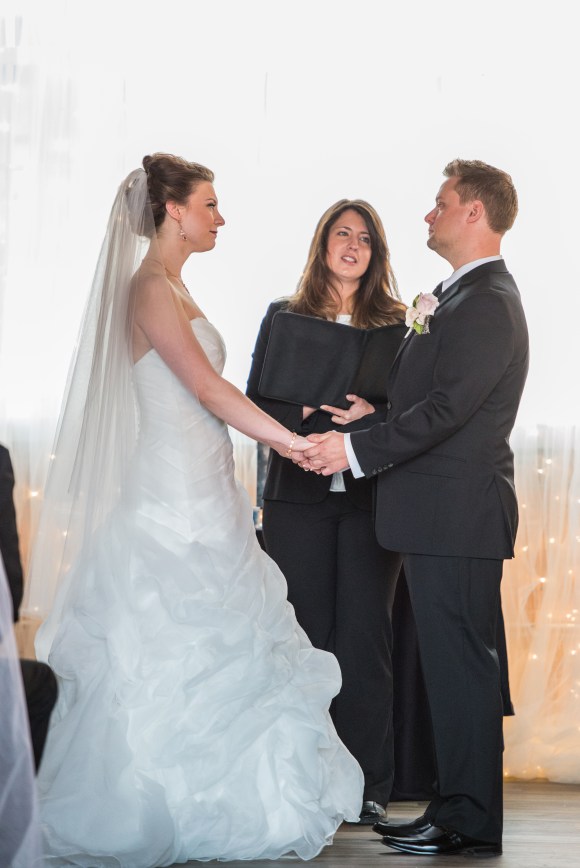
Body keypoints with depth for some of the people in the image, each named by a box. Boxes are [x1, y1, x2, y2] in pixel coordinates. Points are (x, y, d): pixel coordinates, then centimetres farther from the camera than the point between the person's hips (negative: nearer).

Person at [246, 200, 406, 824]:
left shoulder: (395, 322, 9)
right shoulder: (283, 316, 11)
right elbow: (257, 403, 6)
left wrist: (371, 413, -15)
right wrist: (309, 409, -12)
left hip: (371, 495, 0)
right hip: (299, 496, 1)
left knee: (364, 638, -3)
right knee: (306, 637, 0)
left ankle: (368, 784, 2)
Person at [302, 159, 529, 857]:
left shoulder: (487, 302, -14)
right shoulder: (462, 297, 20)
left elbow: (448, 406, -21)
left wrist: (357, 449, -19)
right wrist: (368, 418, 9)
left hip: (457, 512, -10)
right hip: (443, 512, 10)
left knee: (460, 660, -6)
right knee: (451, 661, 12)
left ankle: (470, 822, -2)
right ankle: (457, 807, 17)